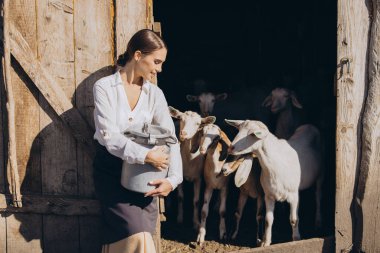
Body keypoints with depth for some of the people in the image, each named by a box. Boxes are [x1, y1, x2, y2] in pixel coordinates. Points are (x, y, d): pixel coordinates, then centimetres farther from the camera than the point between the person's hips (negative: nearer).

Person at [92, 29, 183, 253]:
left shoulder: (155, 94, 3)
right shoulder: (104, 87, -9)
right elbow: (109, 136, -18)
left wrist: (174, 178, -18)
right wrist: (145, 155, -29)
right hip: (111, 168, -4)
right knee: (137, 235, -16)